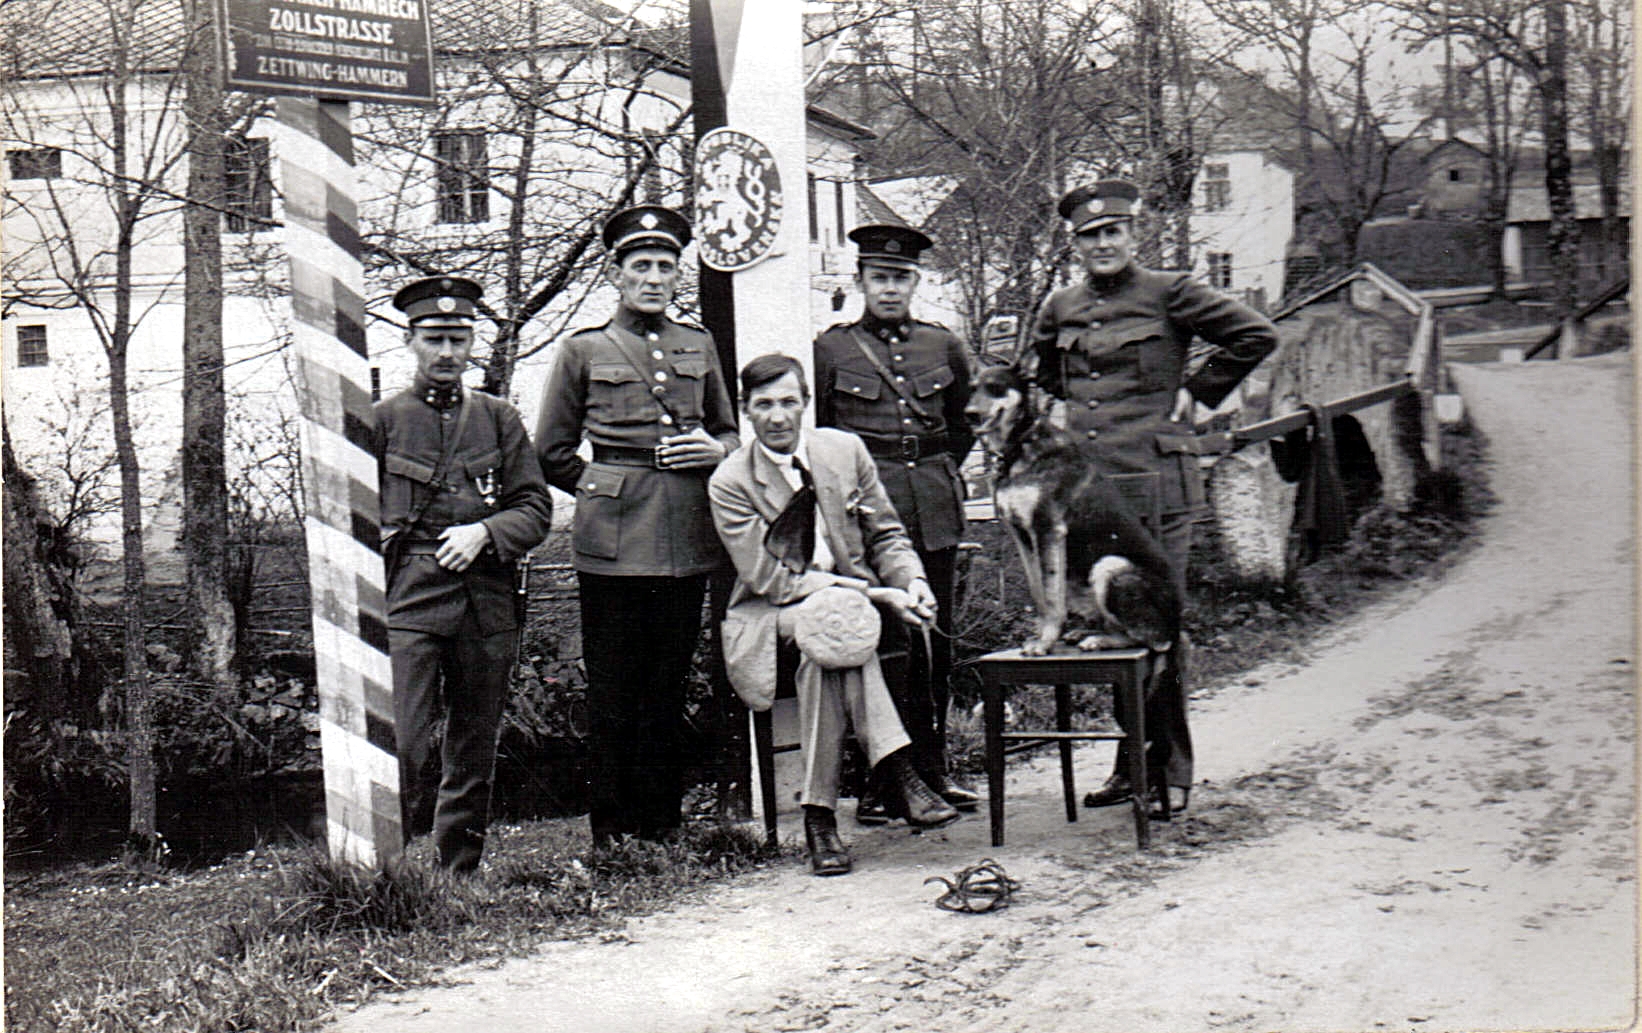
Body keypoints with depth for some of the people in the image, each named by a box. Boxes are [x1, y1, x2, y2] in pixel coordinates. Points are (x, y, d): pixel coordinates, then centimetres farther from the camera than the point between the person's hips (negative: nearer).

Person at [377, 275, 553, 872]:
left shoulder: (500, 419, 13)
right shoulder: (383, 419, 7)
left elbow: (536, 509, 9)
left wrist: (483, 531, -8)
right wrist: (391, 539, -6)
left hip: (487, 607, 3)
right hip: (409, 604, -3)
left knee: (474, 756, 8)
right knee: (404, 745, -16)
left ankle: (459, 878, 19)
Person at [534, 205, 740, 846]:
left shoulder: (698, 347, 15)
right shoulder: (584, 351, 5)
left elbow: (729, 433, 23)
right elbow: (552, 455, 9)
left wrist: (714, 451, 2)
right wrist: (605, 486, 0)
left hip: (687, 538, 3)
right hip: (614, 542, -3)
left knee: (670, 684, 7)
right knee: (613, 691, 0)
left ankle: (662, 825, 15)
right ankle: (613, 833, 8)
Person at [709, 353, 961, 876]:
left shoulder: (846, 450, 4)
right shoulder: (729, 482, -7)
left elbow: (886, 536, 10)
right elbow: (769, 578, -14)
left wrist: (912, 582, -14)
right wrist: (871, 593, -22)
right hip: (768, 620, -2)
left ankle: (820, 813, -33)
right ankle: (896, 771, -38)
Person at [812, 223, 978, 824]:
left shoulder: (943, 346, 10)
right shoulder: (831, 348, 3)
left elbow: (963, 424, 24)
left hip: (935, 508, 3)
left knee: (935, 638, 6)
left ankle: (933, 768, 17)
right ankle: (879, 780, 3)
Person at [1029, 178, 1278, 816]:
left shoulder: (1169, 293, 0)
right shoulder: (1060, 309, 14)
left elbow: (1256, 335, 1)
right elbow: (1042, 374, 34)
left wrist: (1197, 390, 2)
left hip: (1156, 477, -5)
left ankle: (1171, 770, 4)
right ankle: (1132, 760, 17)